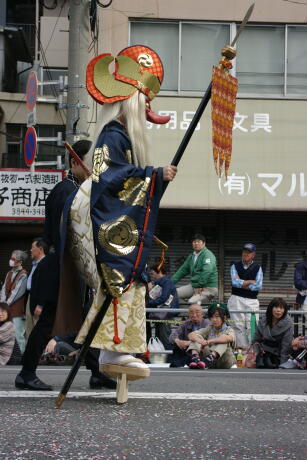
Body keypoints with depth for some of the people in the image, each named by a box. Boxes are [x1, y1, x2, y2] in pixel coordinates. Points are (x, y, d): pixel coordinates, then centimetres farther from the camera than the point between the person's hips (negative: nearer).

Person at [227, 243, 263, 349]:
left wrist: (242, 283, -5)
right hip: (236, 299, 0)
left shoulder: (258, 268, 9)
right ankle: (241, 346, -2)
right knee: (238, 325, -4)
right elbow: (235, 282, -7)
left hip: (252, 301, 0)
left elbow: (258, 286, -3)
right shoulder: (235, 266, 9)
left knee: (252, 326, -8)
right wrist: (250, 282, -4)